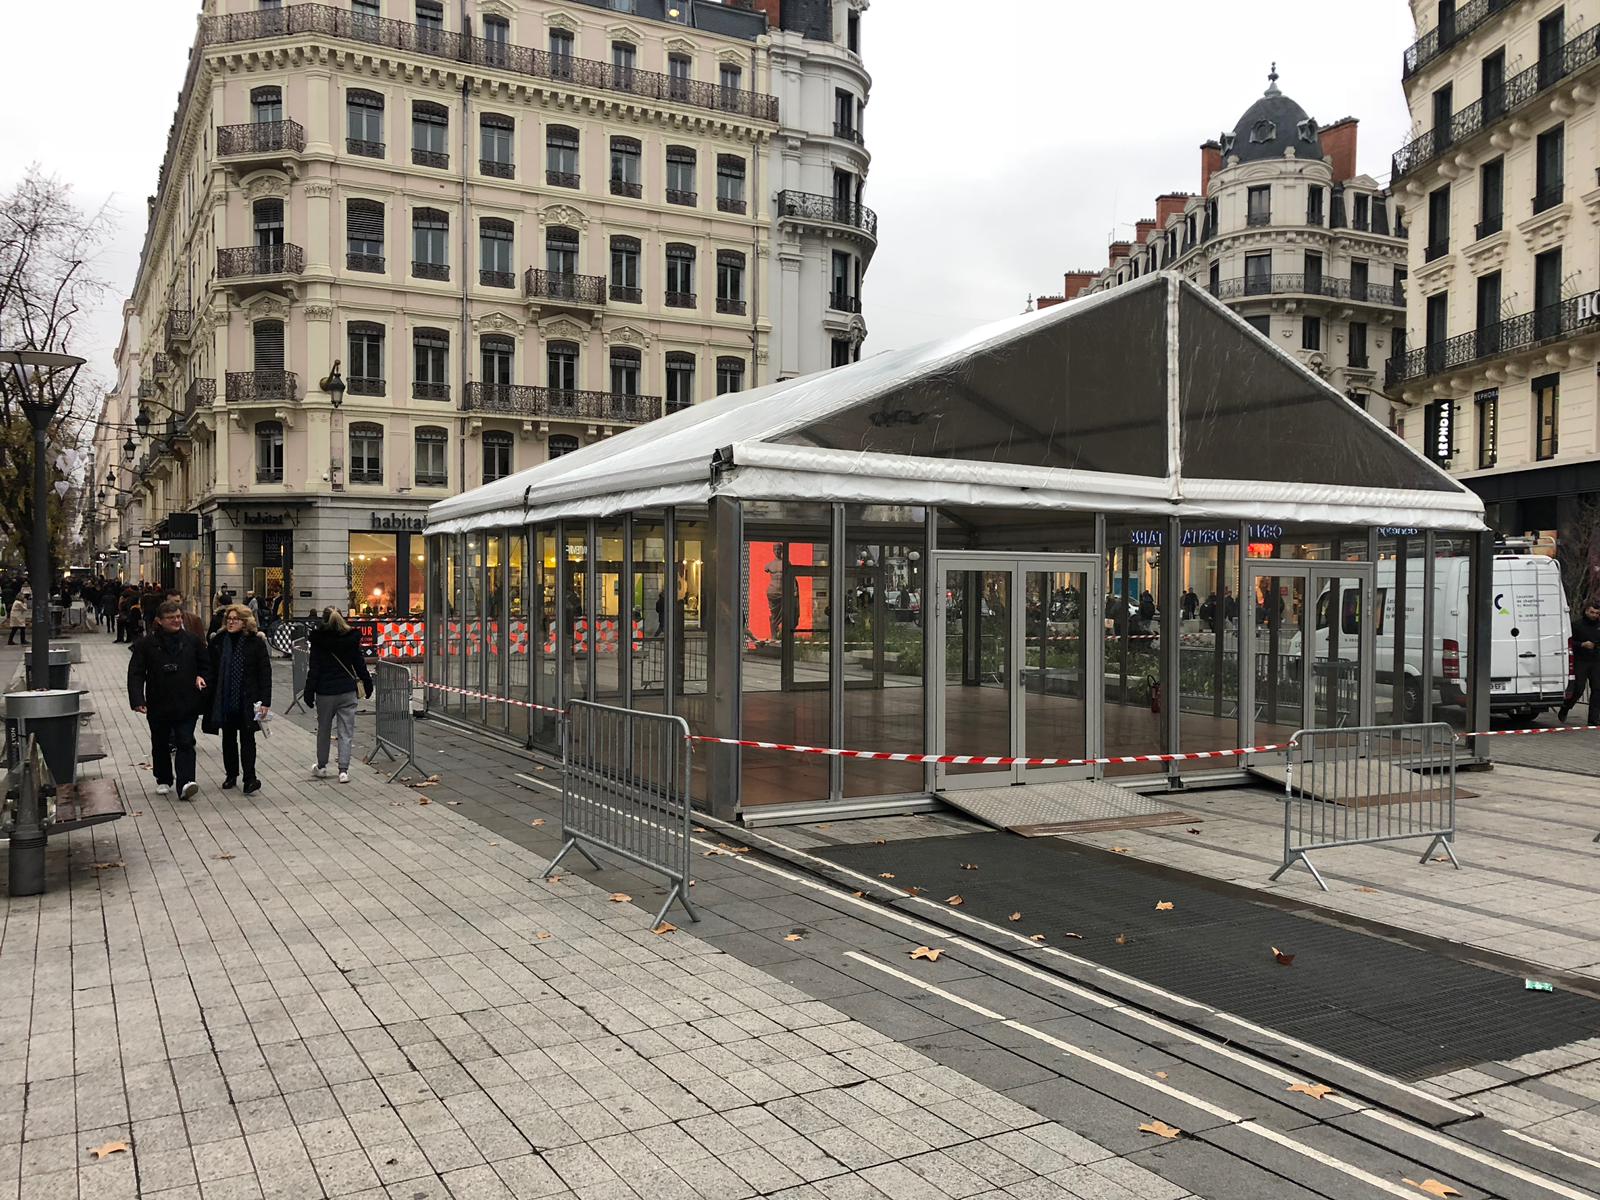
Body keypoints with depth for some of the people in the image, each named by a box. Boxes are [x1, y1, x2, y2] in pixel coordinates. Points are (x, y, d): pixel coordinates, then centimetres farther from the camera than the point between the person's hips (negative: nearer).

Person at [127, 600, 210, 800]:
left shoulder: (192, 641, 4)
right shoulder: (146, 643, -2)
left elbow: (205, 665, 16)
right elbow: (135, 674, -4)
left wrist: (202, 678, -5)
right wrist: (137, 699, -15)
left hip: (186, 705, 0)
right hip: (158, 706, 0)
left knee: (185, 743, -9)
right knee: (160, 745, 14)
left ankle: (185, 783, -15)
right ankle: (163, 780, 32)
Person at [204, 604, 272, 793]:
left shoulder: (256, 642, -5)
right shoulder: (218, 641, 4)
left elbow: (265, 673, -6)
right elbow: (211, 671, 6)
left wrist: (265, 701, -12)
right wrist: (209, 698, 1)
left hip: (247, 700, -4)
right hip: (224, 699, 4)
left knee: (247, 738, -3)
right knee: (228, 738, 13)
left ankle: (250, 778, -2)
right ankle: (231, 774, 26)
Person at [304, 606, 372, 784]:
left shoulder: (318, 640, -7)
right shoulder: (351, 638, -2)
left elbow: (314, 669, -7)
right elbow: (359, 664, 5)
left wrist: (309, 692, -2)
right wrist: (367, 682, 16)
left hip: (325, 692, -1)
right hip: (347, 691, 1)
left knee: (323, 730, 15)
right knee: (346, 732, 3)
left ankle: (322, 766, 27)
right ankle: (343, 770, -2)